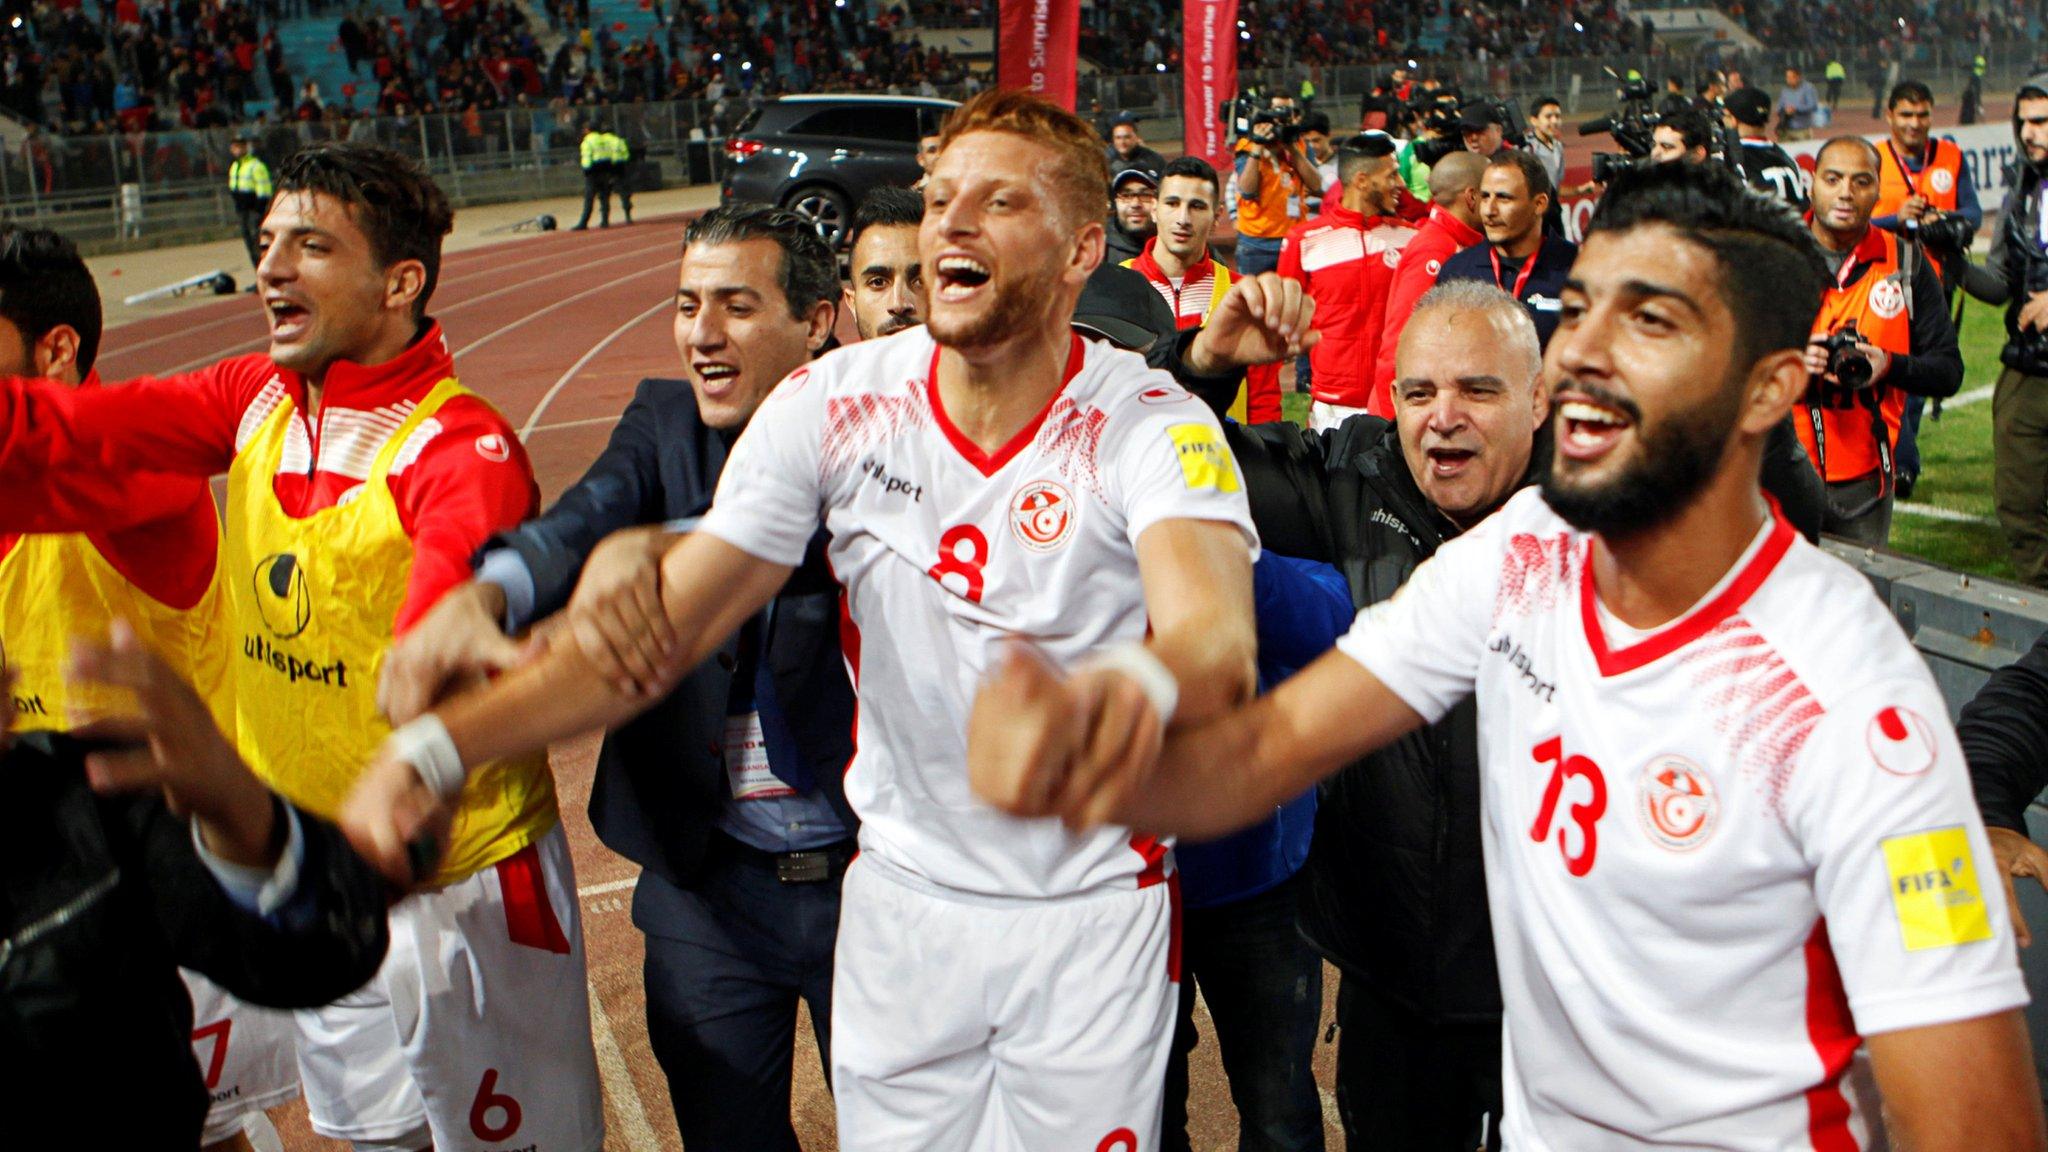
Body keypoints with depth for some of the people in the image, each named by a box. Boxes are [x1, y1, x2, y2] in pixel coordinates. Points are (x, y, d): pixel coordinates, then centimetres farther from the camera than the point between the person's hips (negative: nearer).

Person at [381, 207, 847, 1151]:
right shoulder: (664, 420, 2)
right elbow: (580, 521, -18)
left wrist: (656, 546, -49)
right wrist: (478, 597, -40)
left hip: (871, 872, -3)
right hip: (706, 886, 3)